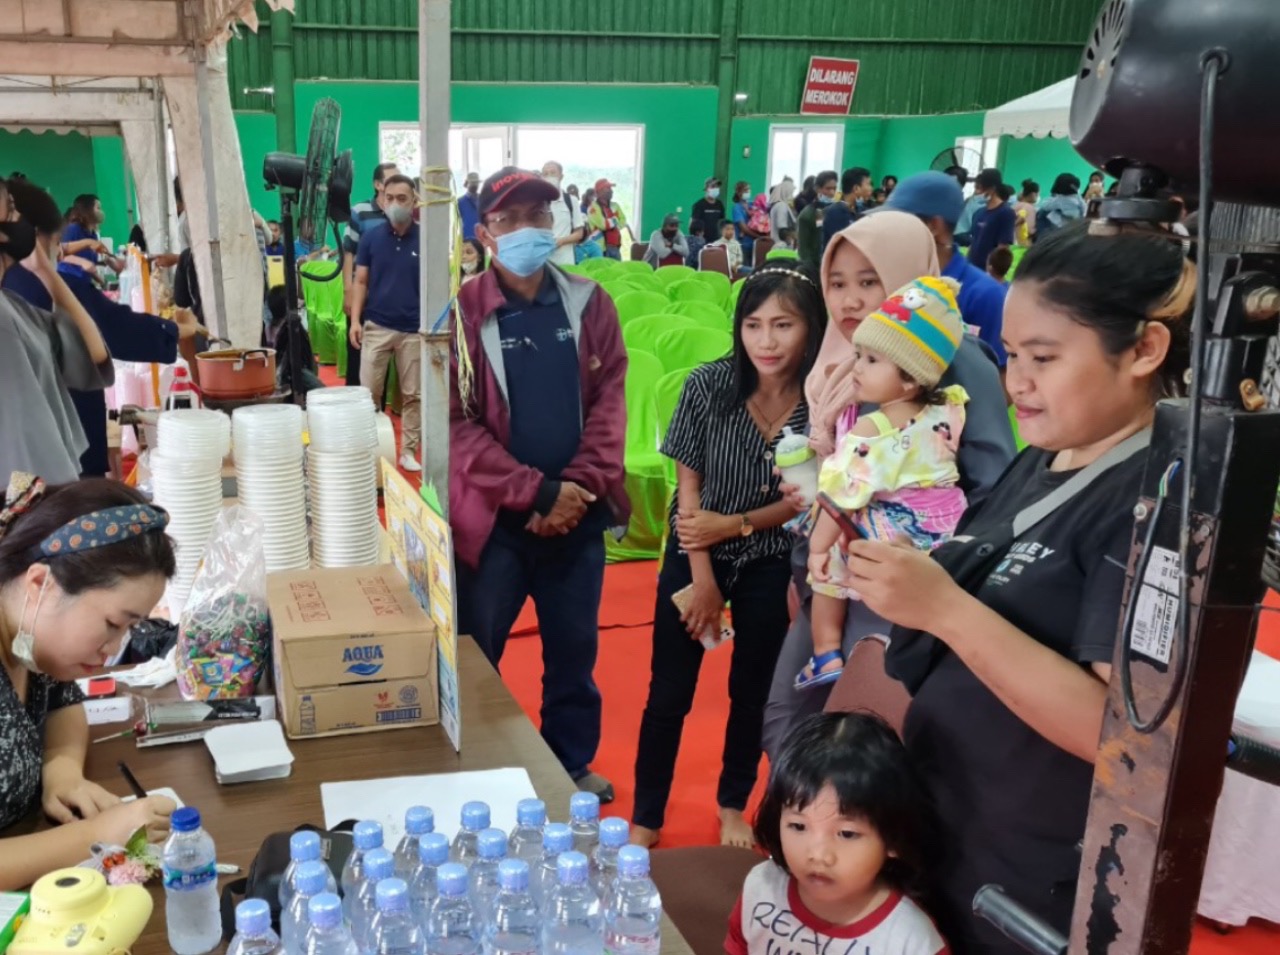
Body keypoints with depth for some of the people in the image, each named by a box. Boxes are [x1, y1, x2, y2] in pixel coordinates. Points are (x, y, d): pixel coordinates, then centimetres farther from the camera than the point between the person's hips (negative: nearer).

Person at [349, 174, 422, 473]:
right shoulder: (371, 237, 1)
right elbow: (361, 281, 5)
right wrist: (355, 320, -5)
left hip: (414, 329, 0)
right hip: (376, 326, 0)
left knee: (412, 395, 6)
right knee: (369, 393, 4)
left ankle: (408, 451, 16)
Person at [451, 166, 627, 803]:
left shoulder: (588, 303, 4)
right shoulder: (463, 312, -6)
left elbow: (610, 397, 1)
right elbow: (454, 422, -11)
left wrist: (579, 487, -11)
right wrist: (536, 492, -16)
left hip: (578, 513, 3)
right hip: (494, 517, -3)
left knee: (575, 651, 16)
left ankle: (574, 766, 35)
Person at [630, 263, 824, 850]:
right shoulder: (709, 385, -16)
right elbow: (688, 484, -10)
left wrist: (736, 524, -18)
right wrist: (702, 579, -10)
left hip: (772, 564, 1)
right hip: (695, 556, 0)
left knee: (753, 690, 15)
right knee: (668, 692, 6)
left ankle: (733, 806, 38)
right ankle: (646, 818, 23)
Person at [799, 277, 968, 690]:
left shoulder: (867, 431, -20)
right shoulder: (946, 414, -5)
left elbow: (843, 499, -20)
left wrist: (818, 547, -11)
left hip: (889, 541, -6)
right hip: (940, 537, 6)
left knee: (827, 567, 15)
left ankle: (826, 657, 13)